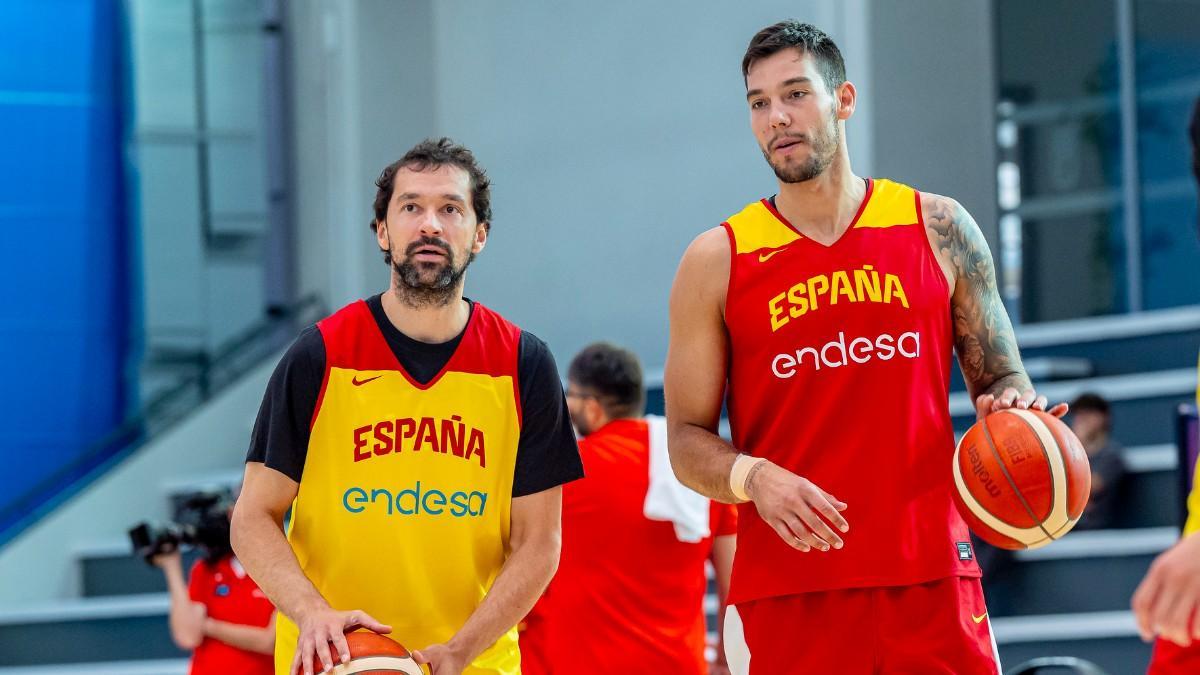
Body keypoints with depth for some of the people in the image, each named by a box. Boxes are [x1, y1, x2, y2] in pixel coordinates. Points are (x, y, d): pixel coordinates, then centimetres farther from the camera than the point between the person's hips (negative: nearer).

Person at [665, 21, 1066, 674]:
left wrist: (1011, 404, -10)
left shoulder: (940, 229, 8)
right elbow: (687, 442, 6)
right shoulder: (716, 261, 5)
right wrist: (753, 478, -15)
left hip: (932, 577, 1)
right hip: (789, 590, -1)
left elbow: (1003, 380, 14)